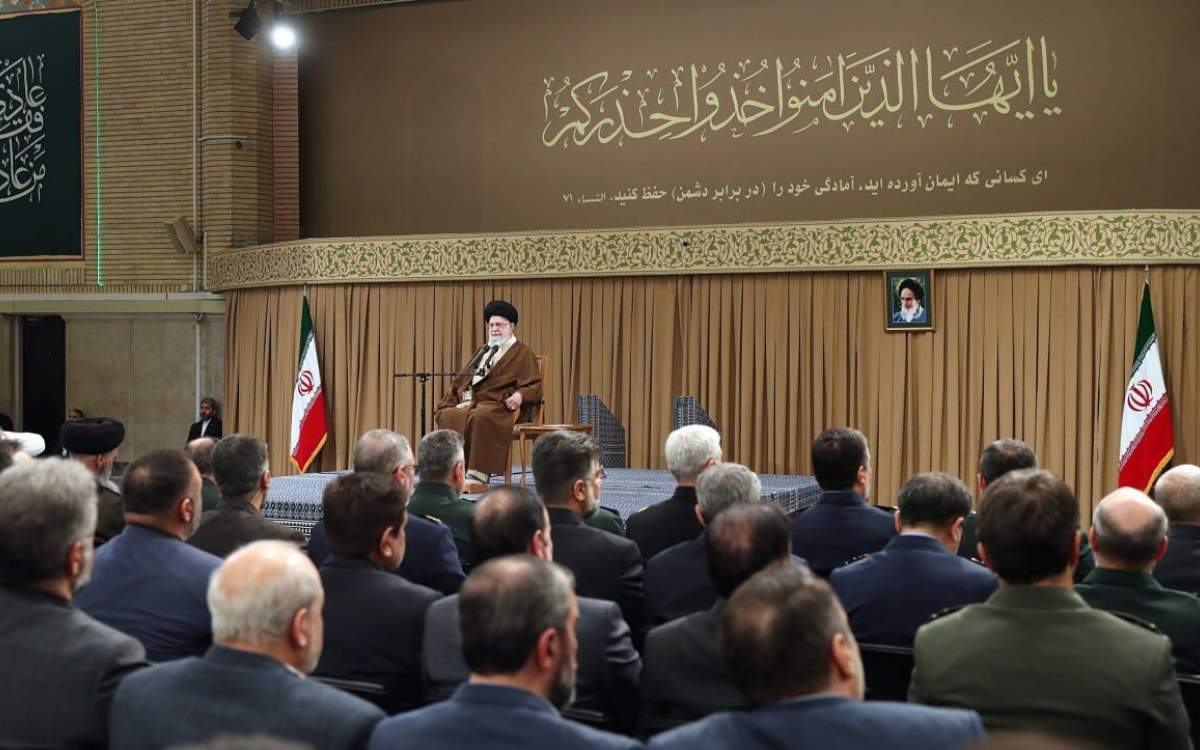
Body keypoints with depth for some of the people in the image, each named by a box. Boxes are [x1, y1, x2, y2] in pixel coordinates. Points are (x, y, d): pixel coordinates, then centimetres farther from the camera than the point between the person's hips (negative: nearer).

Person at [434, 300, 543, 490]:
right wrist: (465, 398, 0)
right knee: (446, 415, -23)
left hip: (499, 406, -6)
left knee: (479, 417, -38)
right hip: (472, 403, 6)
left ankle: (478, 477, -39)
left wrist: (520, 395, -22)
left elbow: (534, 386, 0)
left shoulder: (523, 353, 9)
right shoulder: (483, 351, 26)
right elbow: (462, 379, 21)